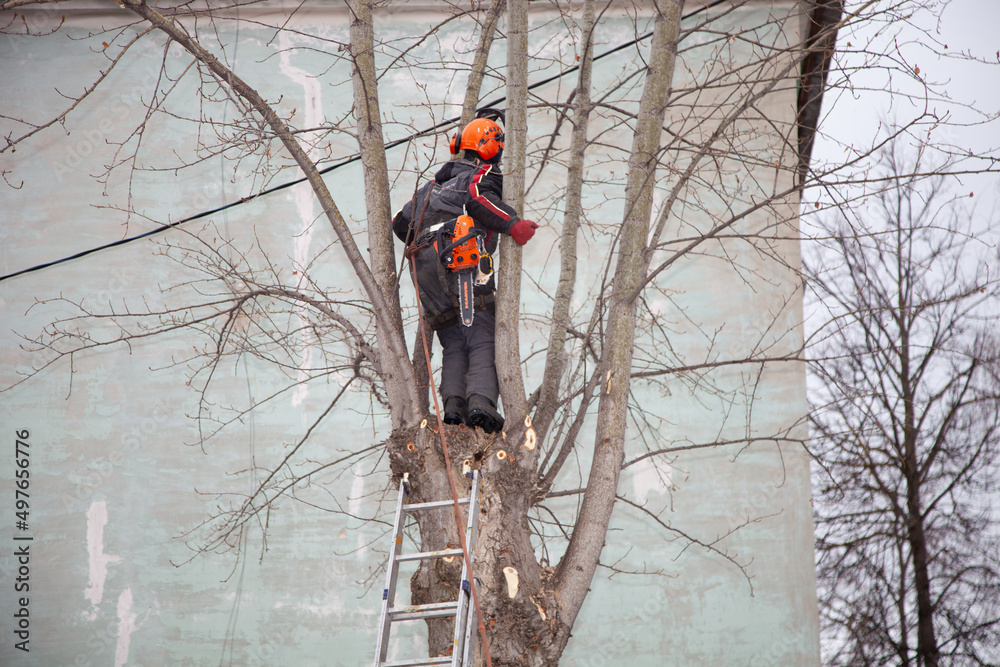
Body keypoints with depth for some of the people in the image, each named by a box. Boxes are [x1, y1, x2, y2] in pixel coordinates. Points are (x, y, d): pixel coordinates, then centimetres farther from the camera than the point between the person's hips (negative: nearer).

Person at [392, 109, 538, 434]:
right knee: (482, 340, -8)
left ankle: (453, 402, -11)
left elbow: (401, 221, 29)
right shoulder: (485, 174, 12)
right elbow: (477, 197, -13)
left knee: (453, 344, 9)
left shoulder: (436, 182, 32)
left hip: (424, 268, 6)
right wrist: (513, 223, -18)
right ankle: (481, 400, -27)